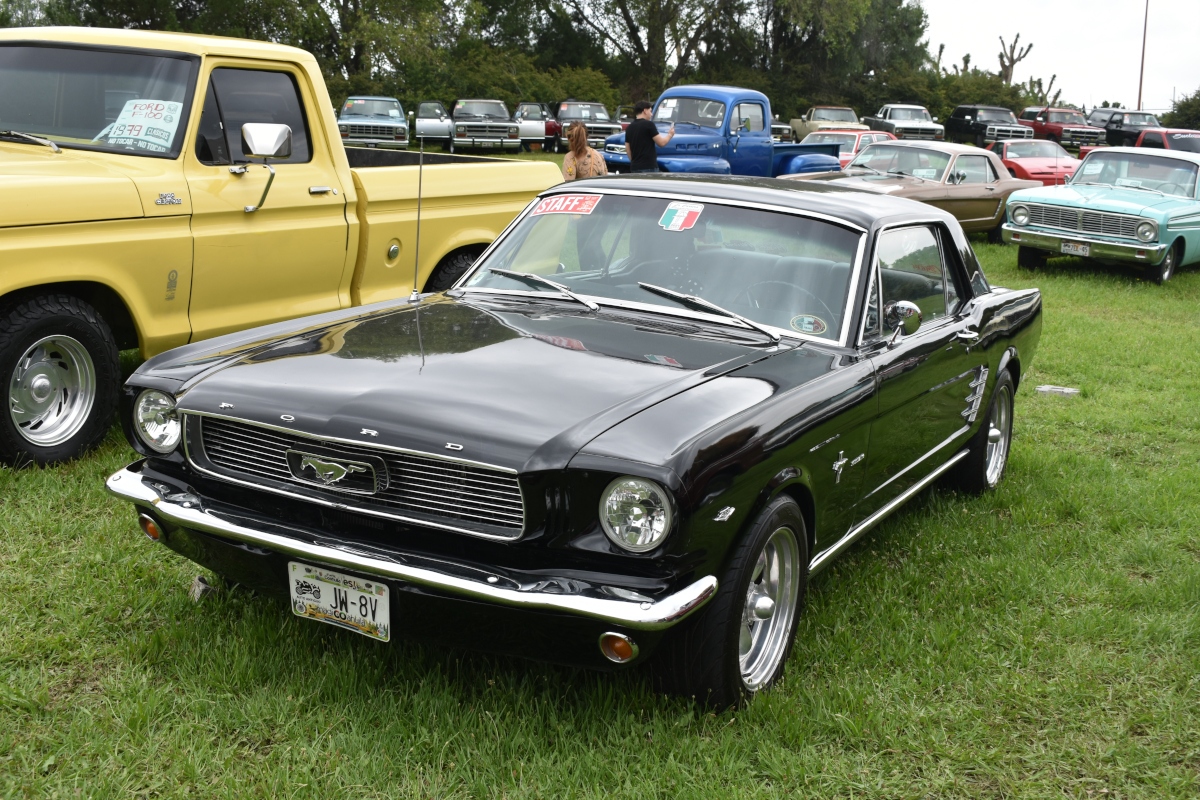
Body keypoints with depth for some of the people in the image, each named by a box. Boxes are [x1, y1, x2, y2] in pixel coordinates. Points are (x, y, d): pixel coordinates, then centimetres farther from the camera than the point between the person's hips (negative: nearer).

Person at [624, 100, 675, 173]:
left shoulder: (629, 128, 12)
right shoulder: (648, 125, -10)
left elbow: (628, 149, 14)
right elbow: (661, 142, -8)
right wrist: (670, 134, 10)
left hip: (634, 168, 7)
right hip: (649, 167, -7)